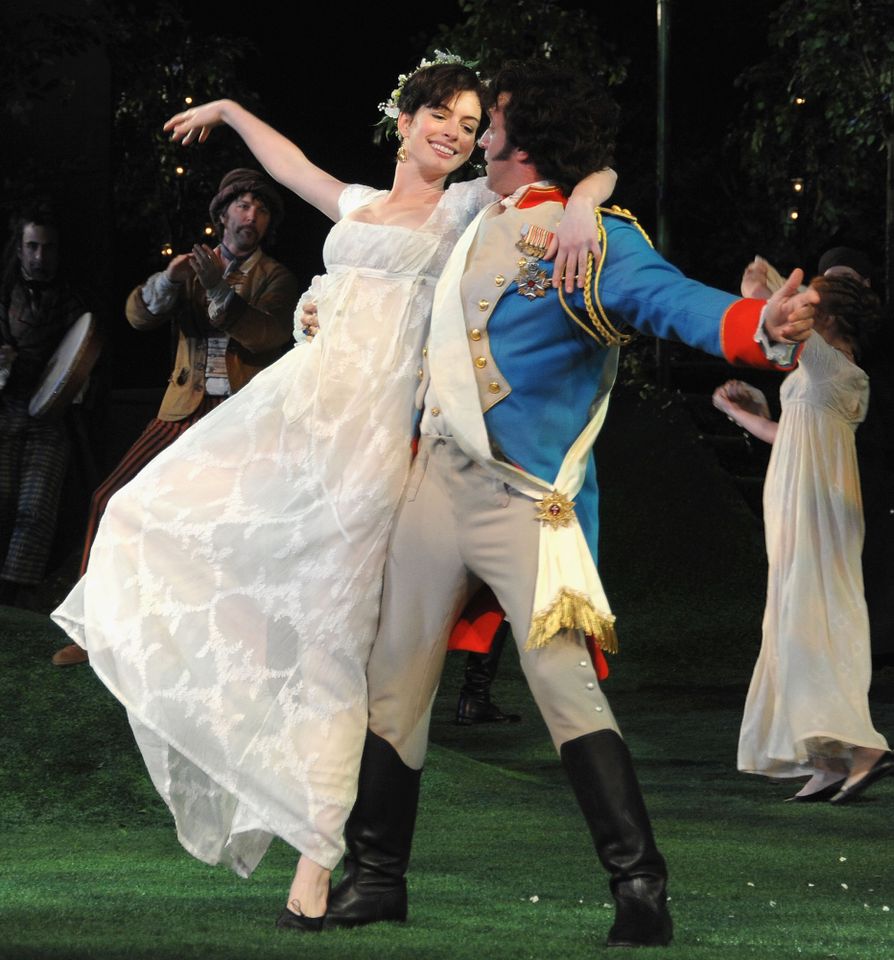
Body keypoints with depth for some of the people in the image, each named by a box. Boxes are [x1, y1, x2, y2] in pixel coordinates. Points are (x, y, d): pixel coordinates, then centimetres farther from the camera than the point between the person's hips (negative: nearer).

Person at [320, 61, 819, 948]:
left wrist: (758, 324, -45)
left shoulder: (594, 239, -8)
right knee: (394, 680, 10)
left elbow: (670, 300, -26)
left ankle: (639, 887, -10)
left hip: (524, 497, -7)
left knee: (563, 681, -15)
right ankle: (374, 876, 21)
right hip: (435, 476, 7)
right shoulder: (481, 230, 15)